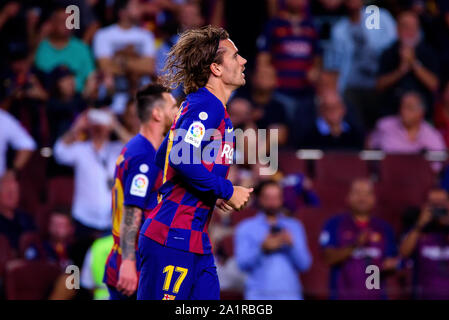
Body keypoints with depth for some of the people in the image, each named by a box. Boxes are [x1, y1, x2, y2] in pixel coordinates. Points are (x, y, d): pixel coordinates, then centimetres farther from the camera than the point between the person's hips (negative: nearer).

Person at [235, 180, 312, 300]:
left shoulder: (295, 226, 14)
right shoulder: (245, 228, 9)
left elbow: (304, 265, 7)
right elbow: (243, 263, -2)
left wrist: (291, 245, -11)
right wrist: (263, 248, -17)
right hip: (258, 296, -2)